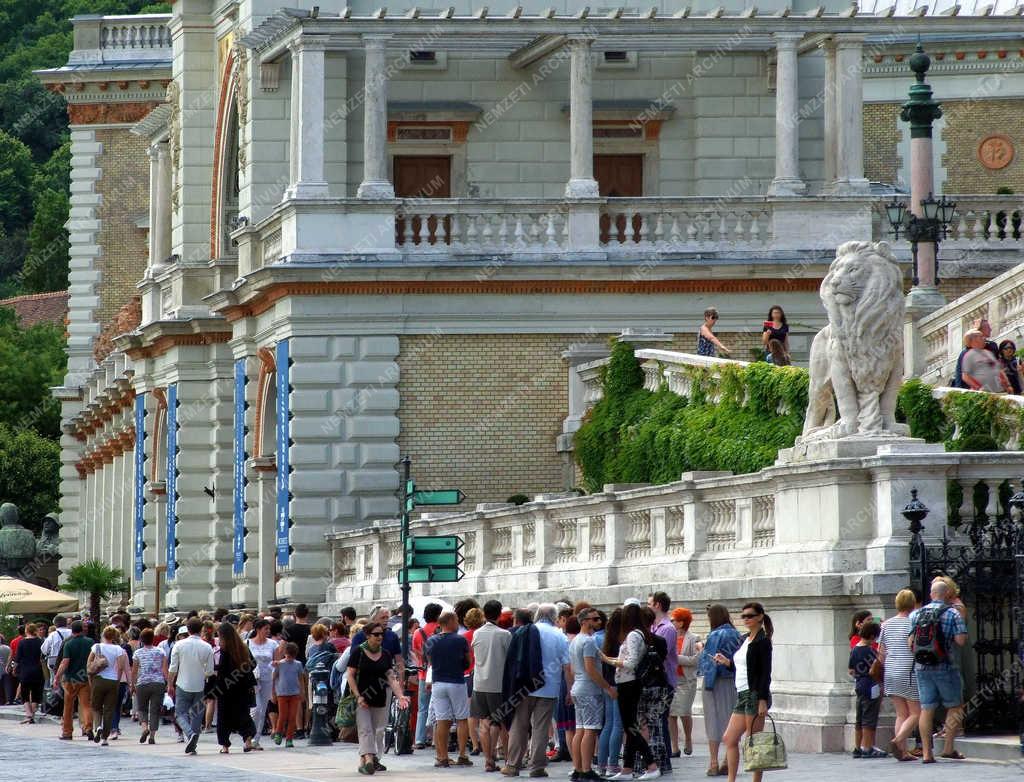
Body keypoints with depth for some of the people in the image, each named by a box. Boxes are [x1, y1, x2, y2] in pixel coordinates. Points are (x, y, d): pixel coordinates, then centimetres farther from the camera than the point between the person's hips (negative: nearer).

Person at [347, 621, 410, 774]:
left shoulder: (386, 654, 8)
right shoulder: (358, 652, -4)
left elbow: (391, 677, 3)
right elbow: (350, 675, -5)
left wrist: (400, 696, -12)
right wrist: (358, 696, -14)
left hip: (379, 698, 4)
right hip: (362, 699, -4)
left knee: (375, 731, 7)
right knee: (365, 729, -14)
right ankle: (368, 759, -26)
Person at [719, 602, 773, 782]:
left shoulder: (762, 641, -9)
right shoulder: (745, 639, 16)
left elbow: (766, 673, -15)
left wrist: (763, 701, -21)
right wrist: (727, 662, 8)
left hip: (756, 694, -9)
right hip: (742, 694, 9)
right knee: (729, 739, 6)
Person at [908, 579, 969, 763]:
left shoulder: (917, 614, 7)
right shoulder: (952, 613, -6)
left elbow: (910, 643, 6)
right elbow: (961, 640, -14)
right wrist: (951, 636, 7)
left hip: (922, 668, 4)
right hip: (946, 667, -4)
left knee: (926, 709, 5)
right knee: (955, 707, 8)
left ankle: (926, 752, 1)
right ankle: (948, 748, 3)